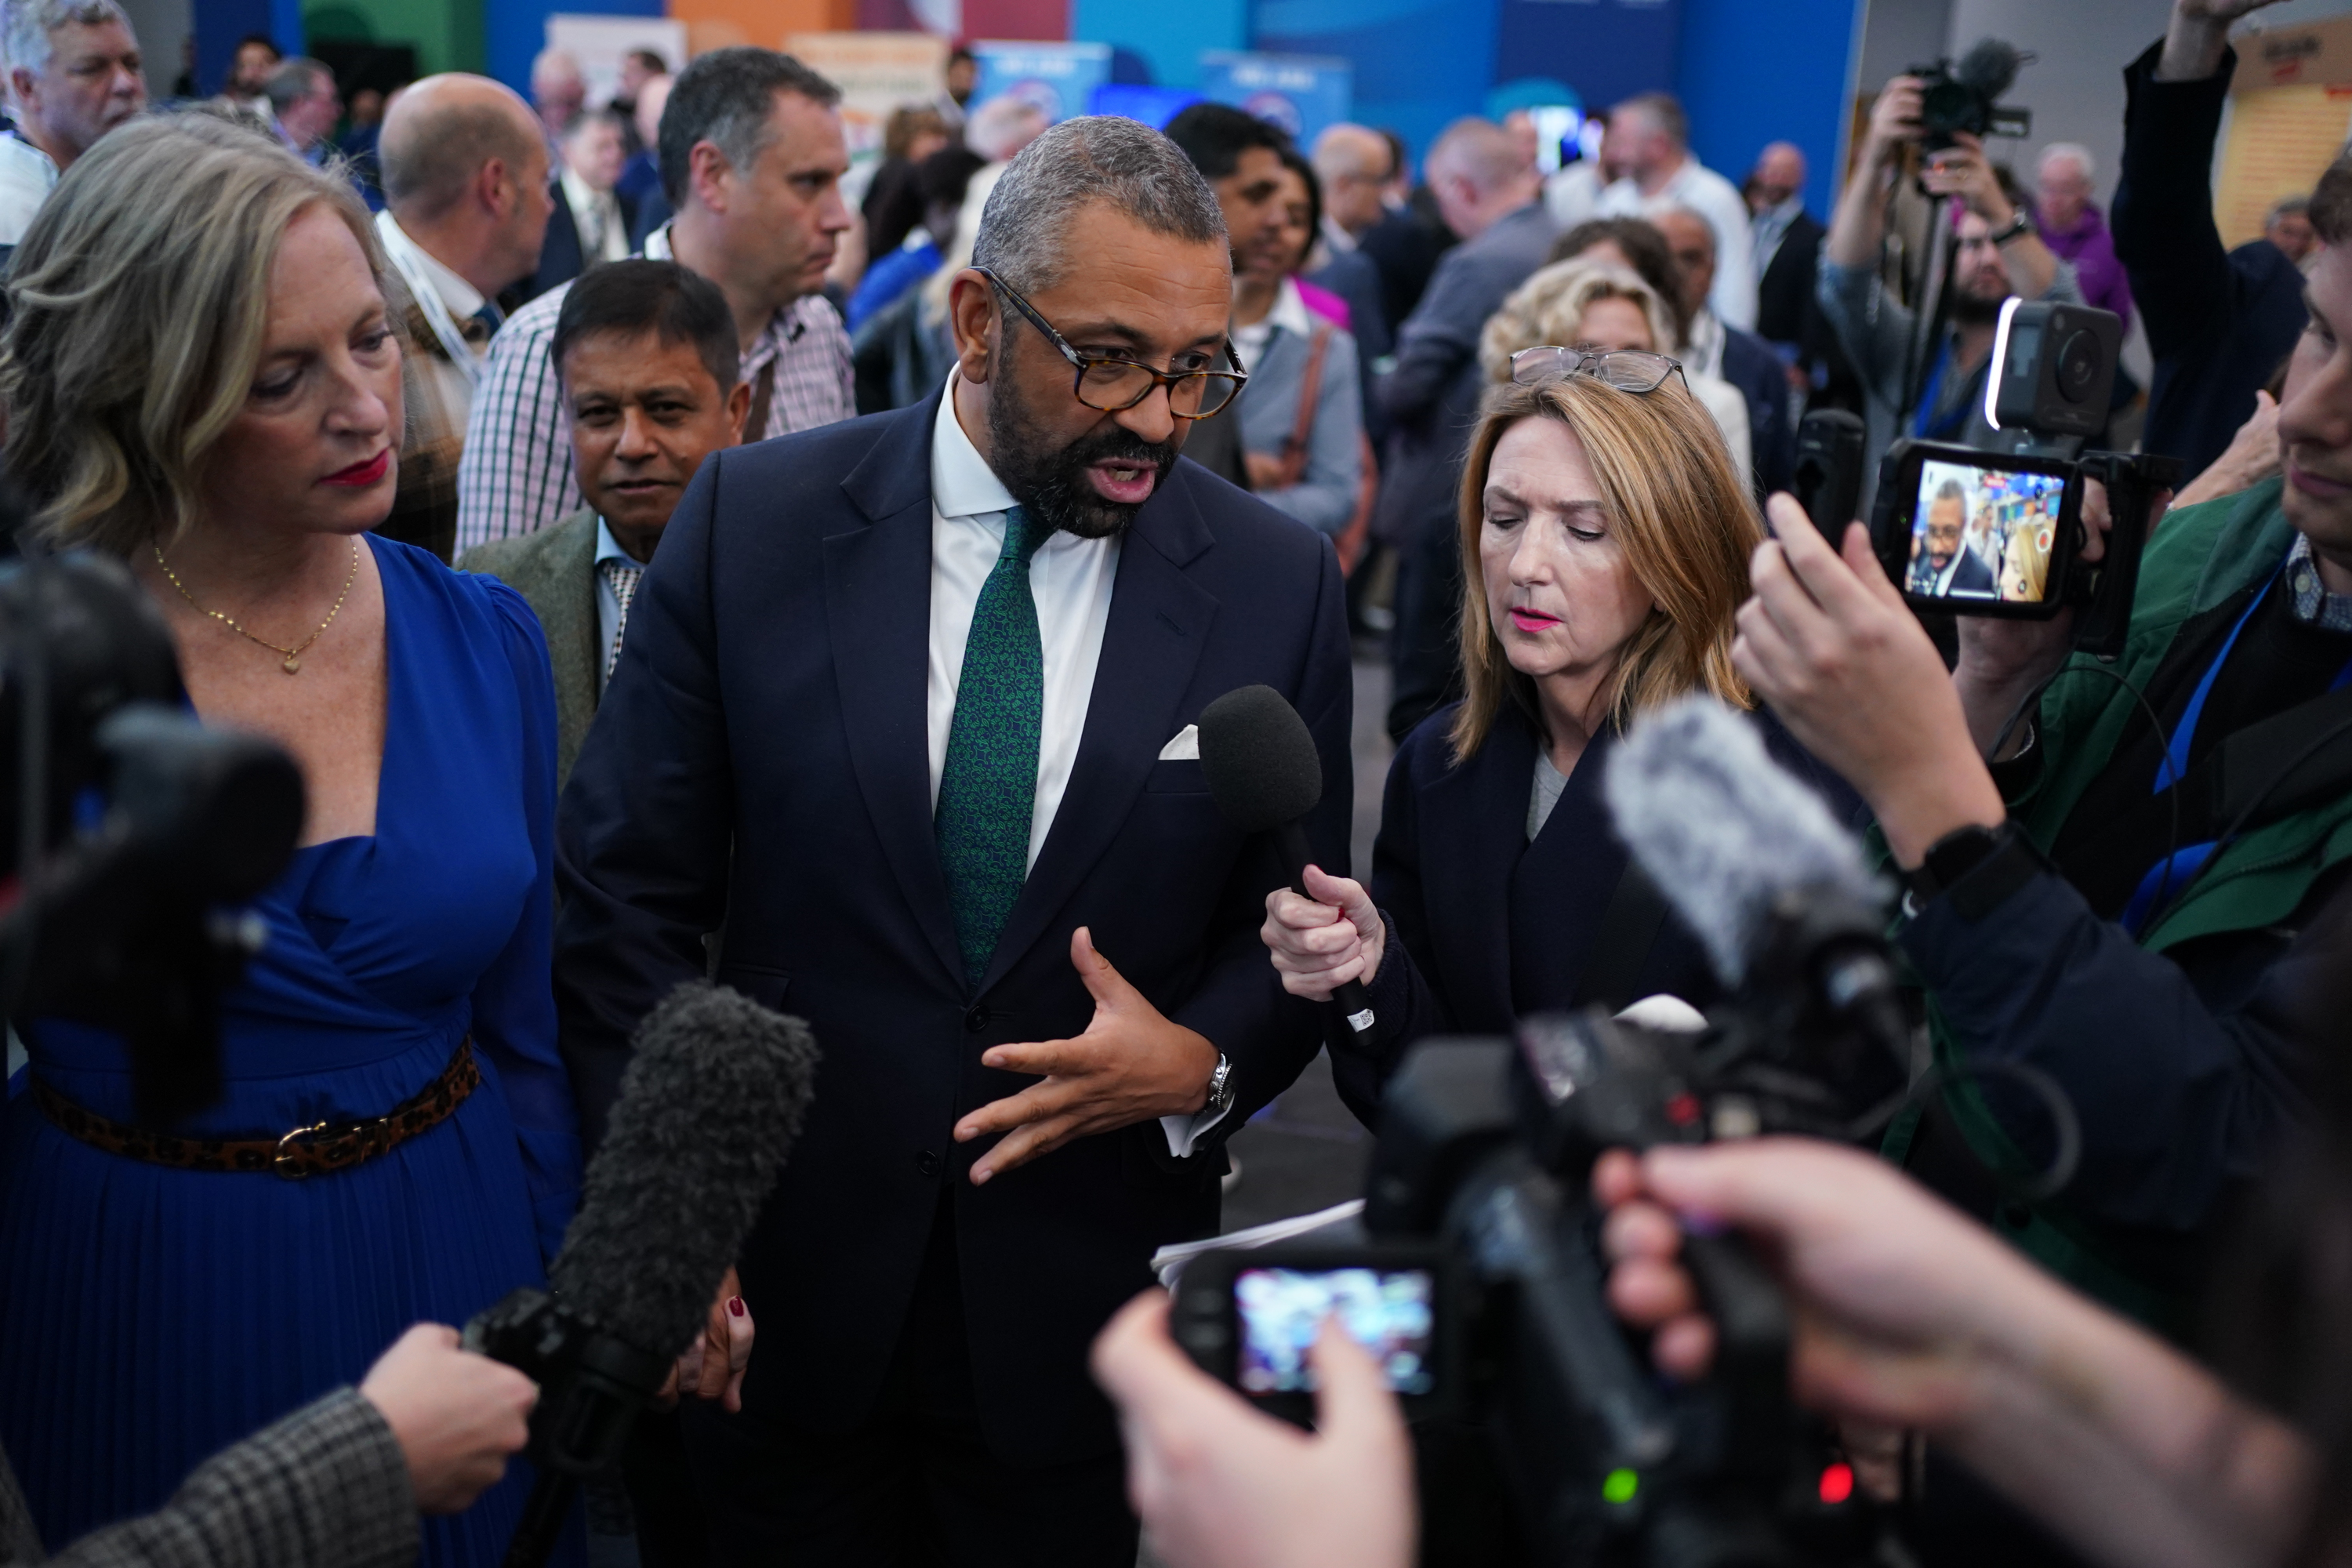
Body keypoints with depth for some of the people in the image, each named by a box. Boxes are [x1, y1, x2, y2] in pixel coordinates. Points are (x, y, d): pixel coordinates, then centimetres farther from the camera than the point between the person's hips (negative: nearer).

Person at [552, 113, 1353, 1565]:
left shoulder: (1281, 585, -4)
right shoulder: (754, 522, -6)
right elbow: (629, 888, -3)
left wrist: (1204, 1064, -15)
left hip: (1086, 1320, 1)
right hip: (784, 1300, 0)